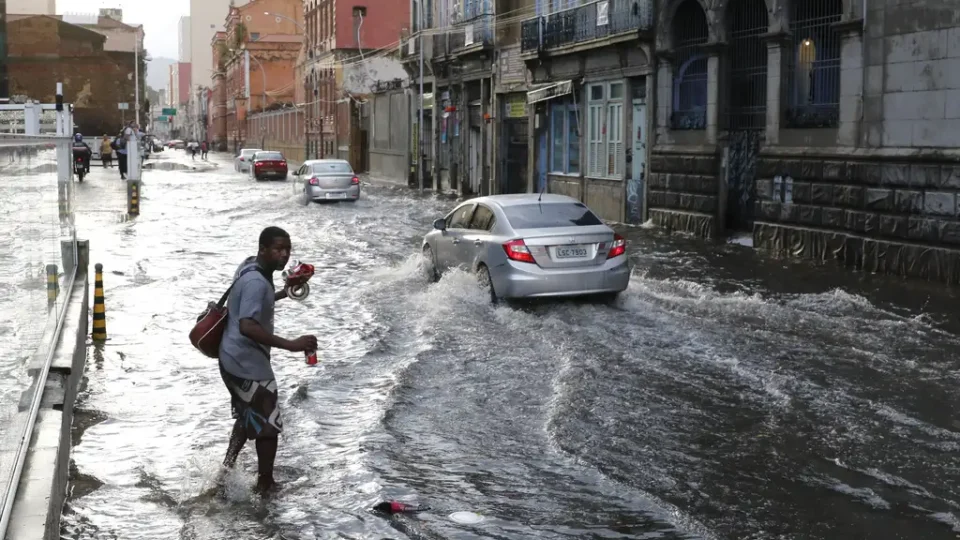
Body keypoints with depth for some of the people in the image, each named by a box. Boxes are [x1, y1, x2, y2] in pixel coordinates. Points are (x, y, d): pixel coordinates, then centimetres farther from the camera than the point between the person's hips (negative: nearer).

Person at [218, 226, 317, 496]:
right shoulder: (256, 281, -26)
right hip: (248, 363, -10)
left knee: (249, 417, 28)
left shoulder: (251, 266, 5)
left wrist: (284, 294, 22)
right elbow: (247, 326, -37)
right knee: (268, 424, 4)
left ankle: (227, 472, 36)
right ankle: (265, 485, 16)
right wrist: (291, 345, -39)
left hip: (236, 359, 10)